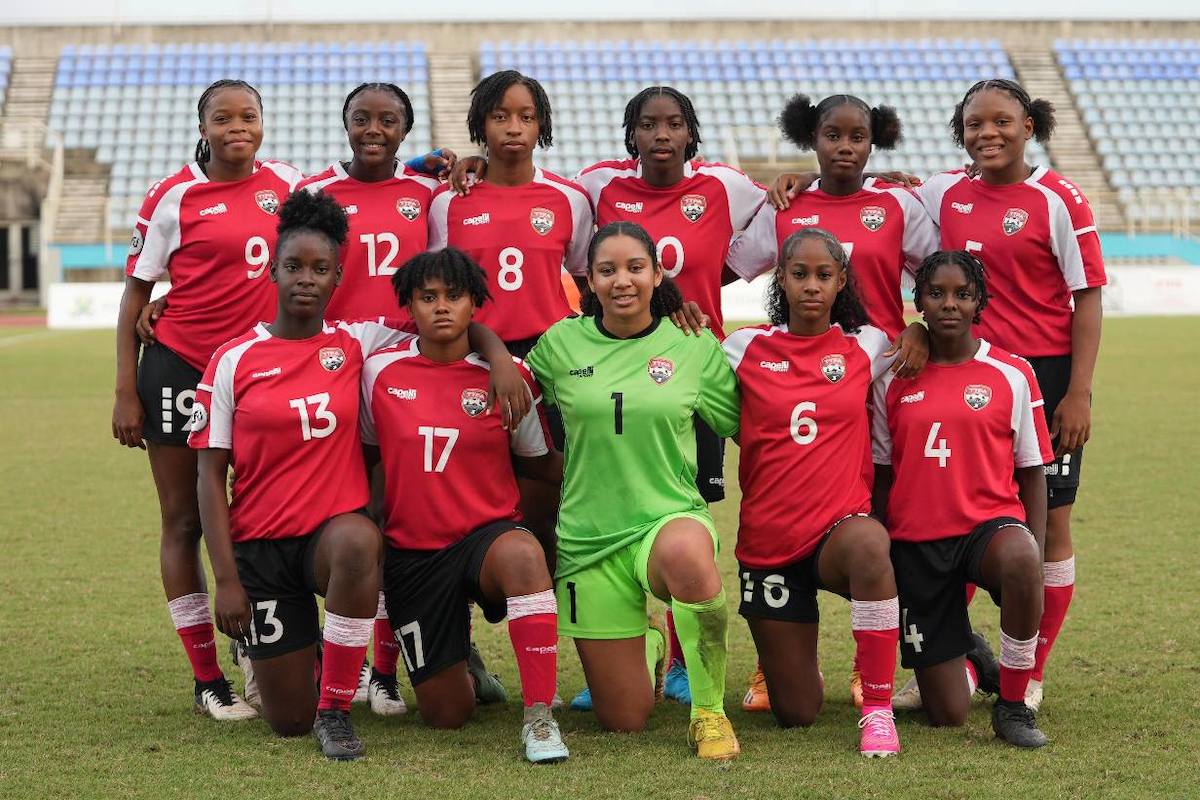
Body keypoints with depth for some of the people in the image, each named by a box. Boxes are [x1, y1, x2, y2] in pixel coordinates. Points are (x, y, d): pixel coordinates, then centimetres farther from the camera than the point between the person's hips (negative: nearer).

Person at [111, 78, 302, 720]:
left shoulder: (286, 184, 4)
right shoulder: (174, 197, -5)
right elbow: (135, 295, -1)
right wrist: (125, 394, -7)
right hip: (179, 368, -3)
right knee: (184, 520, 1)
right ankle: (206, 679, 8)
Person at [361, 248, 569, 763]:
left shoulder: (507, 376, -5)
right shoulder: (380, 371, -2)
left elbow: (540, 463, 6)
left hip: (488, 534, -2)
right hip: (412, 552, 2)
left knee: (523, 553, -42)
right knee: (446, 715, 5)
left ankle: (539, 717, -32)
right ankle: (461, 663, 45)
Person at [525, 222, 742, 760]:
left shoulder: (695, 346, 0)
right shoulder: (560, 343, 1)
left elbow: (742, 423, 10)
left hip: (670, 516, -2)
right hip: (588, 535, 2)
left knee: (685, 553, -44)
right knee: (623, 723, 5)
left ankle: (710, 712, -21)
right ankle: (642, 645, 44)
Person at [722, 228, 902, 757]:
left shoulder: (867, 347, 4)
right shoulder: (746, 347, 3)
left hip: (840, 527, -1)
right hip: (768, 540, 1)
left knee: (868, 540, -42)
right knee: (796, 714, 4)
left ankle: (878, 708, -29)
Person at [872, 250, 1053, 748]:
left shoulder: (1012, 375, 0)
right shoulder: (893, 379, 3)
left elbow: (1032, 471, 3)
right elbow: (880, 475, 9)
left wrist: (1035, 551, -8)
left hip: (990, 524, -1)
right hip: (915, 541, 1)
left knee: (1019, 558, -42)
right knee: (947, 715, -3)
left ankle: (1014, 704, -19)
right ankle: (971, 659, 37)